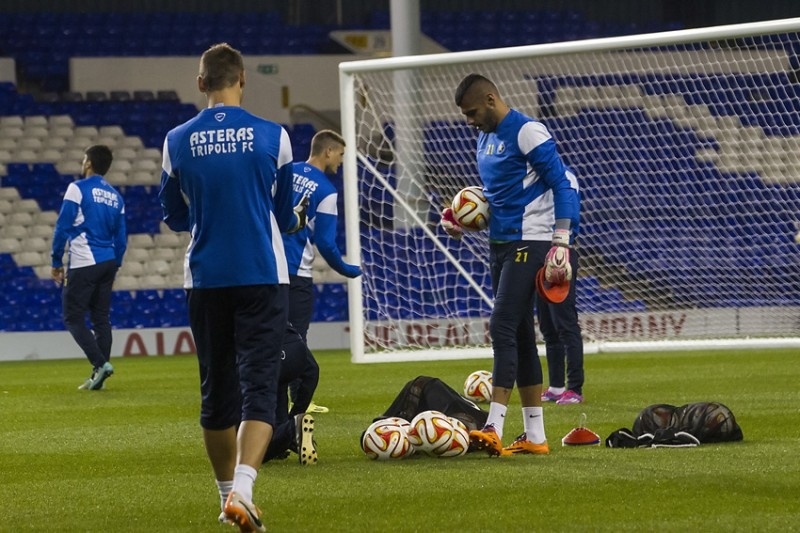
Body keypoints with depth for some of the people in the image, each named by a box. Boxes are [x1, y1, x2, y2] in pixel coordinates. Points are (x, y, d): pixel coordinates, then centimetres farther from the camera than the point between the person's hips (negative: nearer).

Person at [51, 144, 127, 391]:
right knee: (101, 318, 9)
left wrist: (56, 262, -2)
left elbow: (62, 227, -8)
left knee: (73, 317, -2)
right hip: (108, 264, 6)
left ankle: (100, 363, -17)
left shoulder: (78, 188, -5)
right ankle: (98, 376, 6)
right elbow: (121, 238, 13)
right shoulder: (115, 196, 12)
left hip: (83, 264, -6)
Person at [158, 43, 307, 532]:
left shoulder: (178, 142, 0)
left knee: (217, 388, 13)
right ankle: (243, 488, -23)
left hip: (205, 280, 2)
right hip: (263, 277, -2)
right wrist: (298, 219, 30)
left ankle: (229, 493, 22)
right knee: (259, 386, -5)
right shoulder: (272, 136, -4)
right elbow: (285, 215, 7)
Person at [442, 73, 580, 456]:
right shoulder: (485, 138, 15)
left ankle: (494, 429, -22)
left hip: (528, 243, -9)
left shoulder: (527, 133, -12)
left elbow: (565, 184, -14)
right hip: (500, 244, 9)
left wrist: (561, 241, -20)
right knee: (519, 335, 9)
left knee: (503, 328, -17)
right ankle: (534, 436, 12)